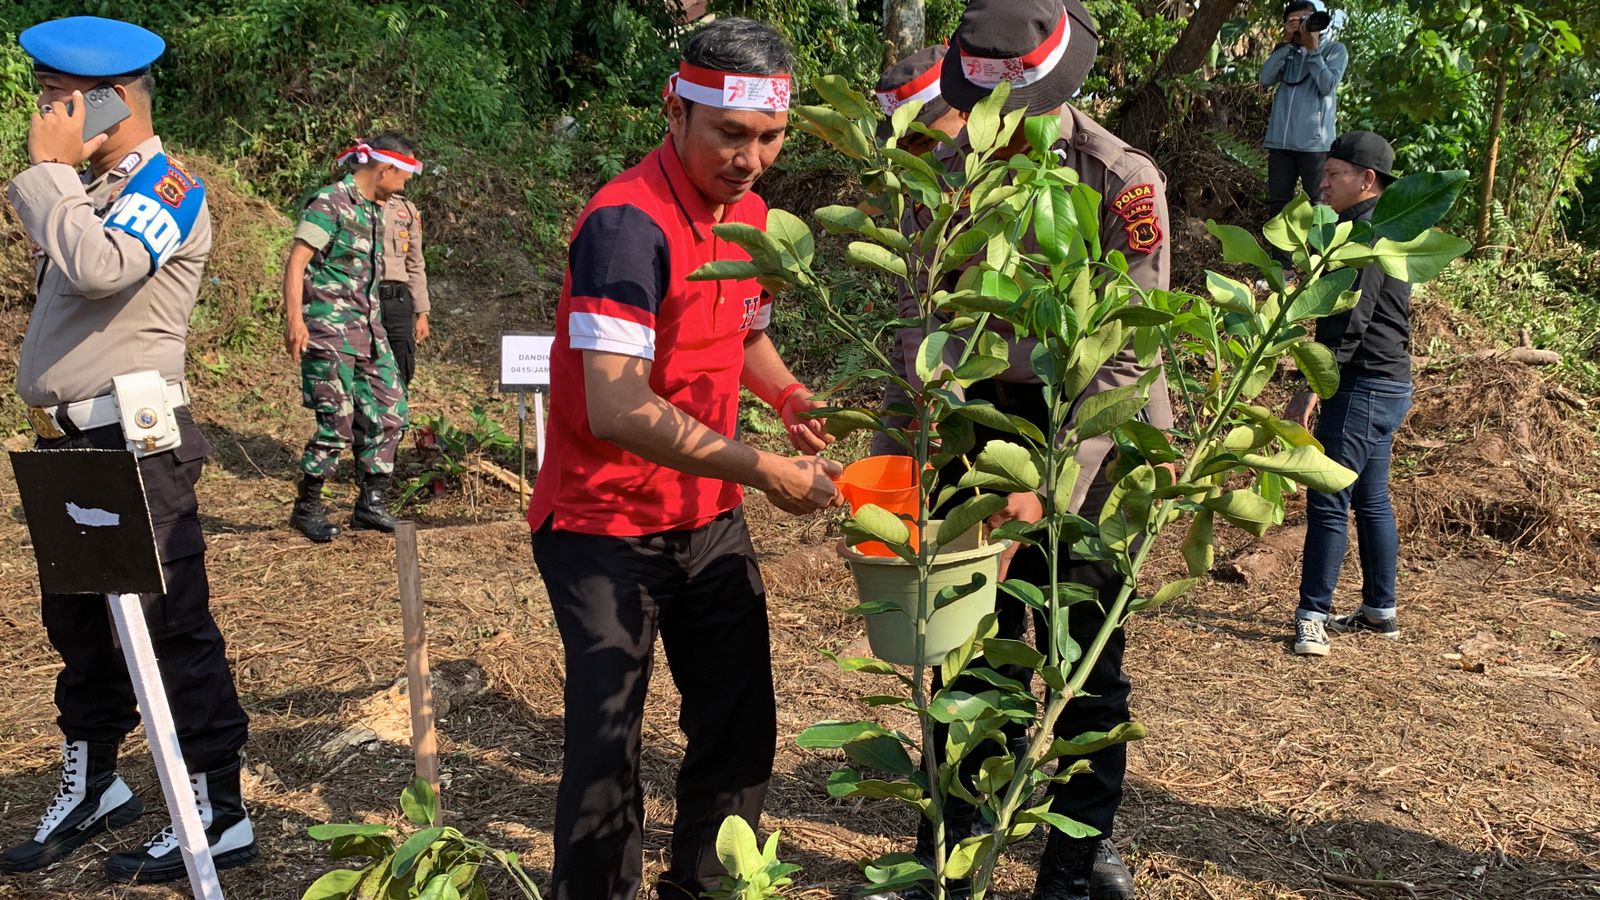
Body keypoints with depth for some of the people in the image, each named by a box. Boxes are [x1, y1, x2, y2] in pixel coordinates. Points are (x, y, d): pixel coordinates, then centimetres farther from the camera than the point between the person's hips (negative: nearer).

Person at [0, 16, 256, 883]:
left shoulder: (166, 187, -11)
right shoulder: (89, 188, 15)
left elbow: (100, 268, -30)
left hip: (133, 447, -9)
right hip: (71, 444, 9)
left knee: (171, 631, -5)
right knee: (78, 624, 18)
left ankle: (219, 816, 5)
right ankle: (91, 785, 35)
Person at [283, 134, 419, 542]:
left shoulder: (374, 210, 16)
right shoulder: (330, 203, -10)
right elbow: (296, 263, -15)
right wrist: (295, 320, -23)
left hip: (369, 327, 9)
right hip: (330, 329, -8)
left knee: (389, 414, 6)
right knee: (338, 423, -7)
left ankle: (370, 504, 17)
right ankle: (307, 508, 10)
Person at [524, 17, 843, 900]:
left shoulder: (749, 212, 4)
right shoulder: (629, 222, -22)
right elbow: (617, 410, -31)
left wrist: (792, 396, 1)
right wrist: (764, 470, -29)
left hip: (710, 520, 8)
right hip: (606, 527, -7)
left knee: (742, 732, 12)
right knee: (606, 751, -3)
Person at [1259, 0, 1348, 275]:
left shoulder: (1335, 50, 5)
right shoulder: (1286, 52, 14)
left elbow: (1327, 85, -10)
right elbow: (1265, 79, -2)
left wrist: (1312, 50, -9)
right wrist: (1286, 43, -5)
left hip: (1314, 142, -4)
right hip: (1280, 141, 4)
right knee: (1279, 203, 7)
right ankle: (1281, 266, 14)